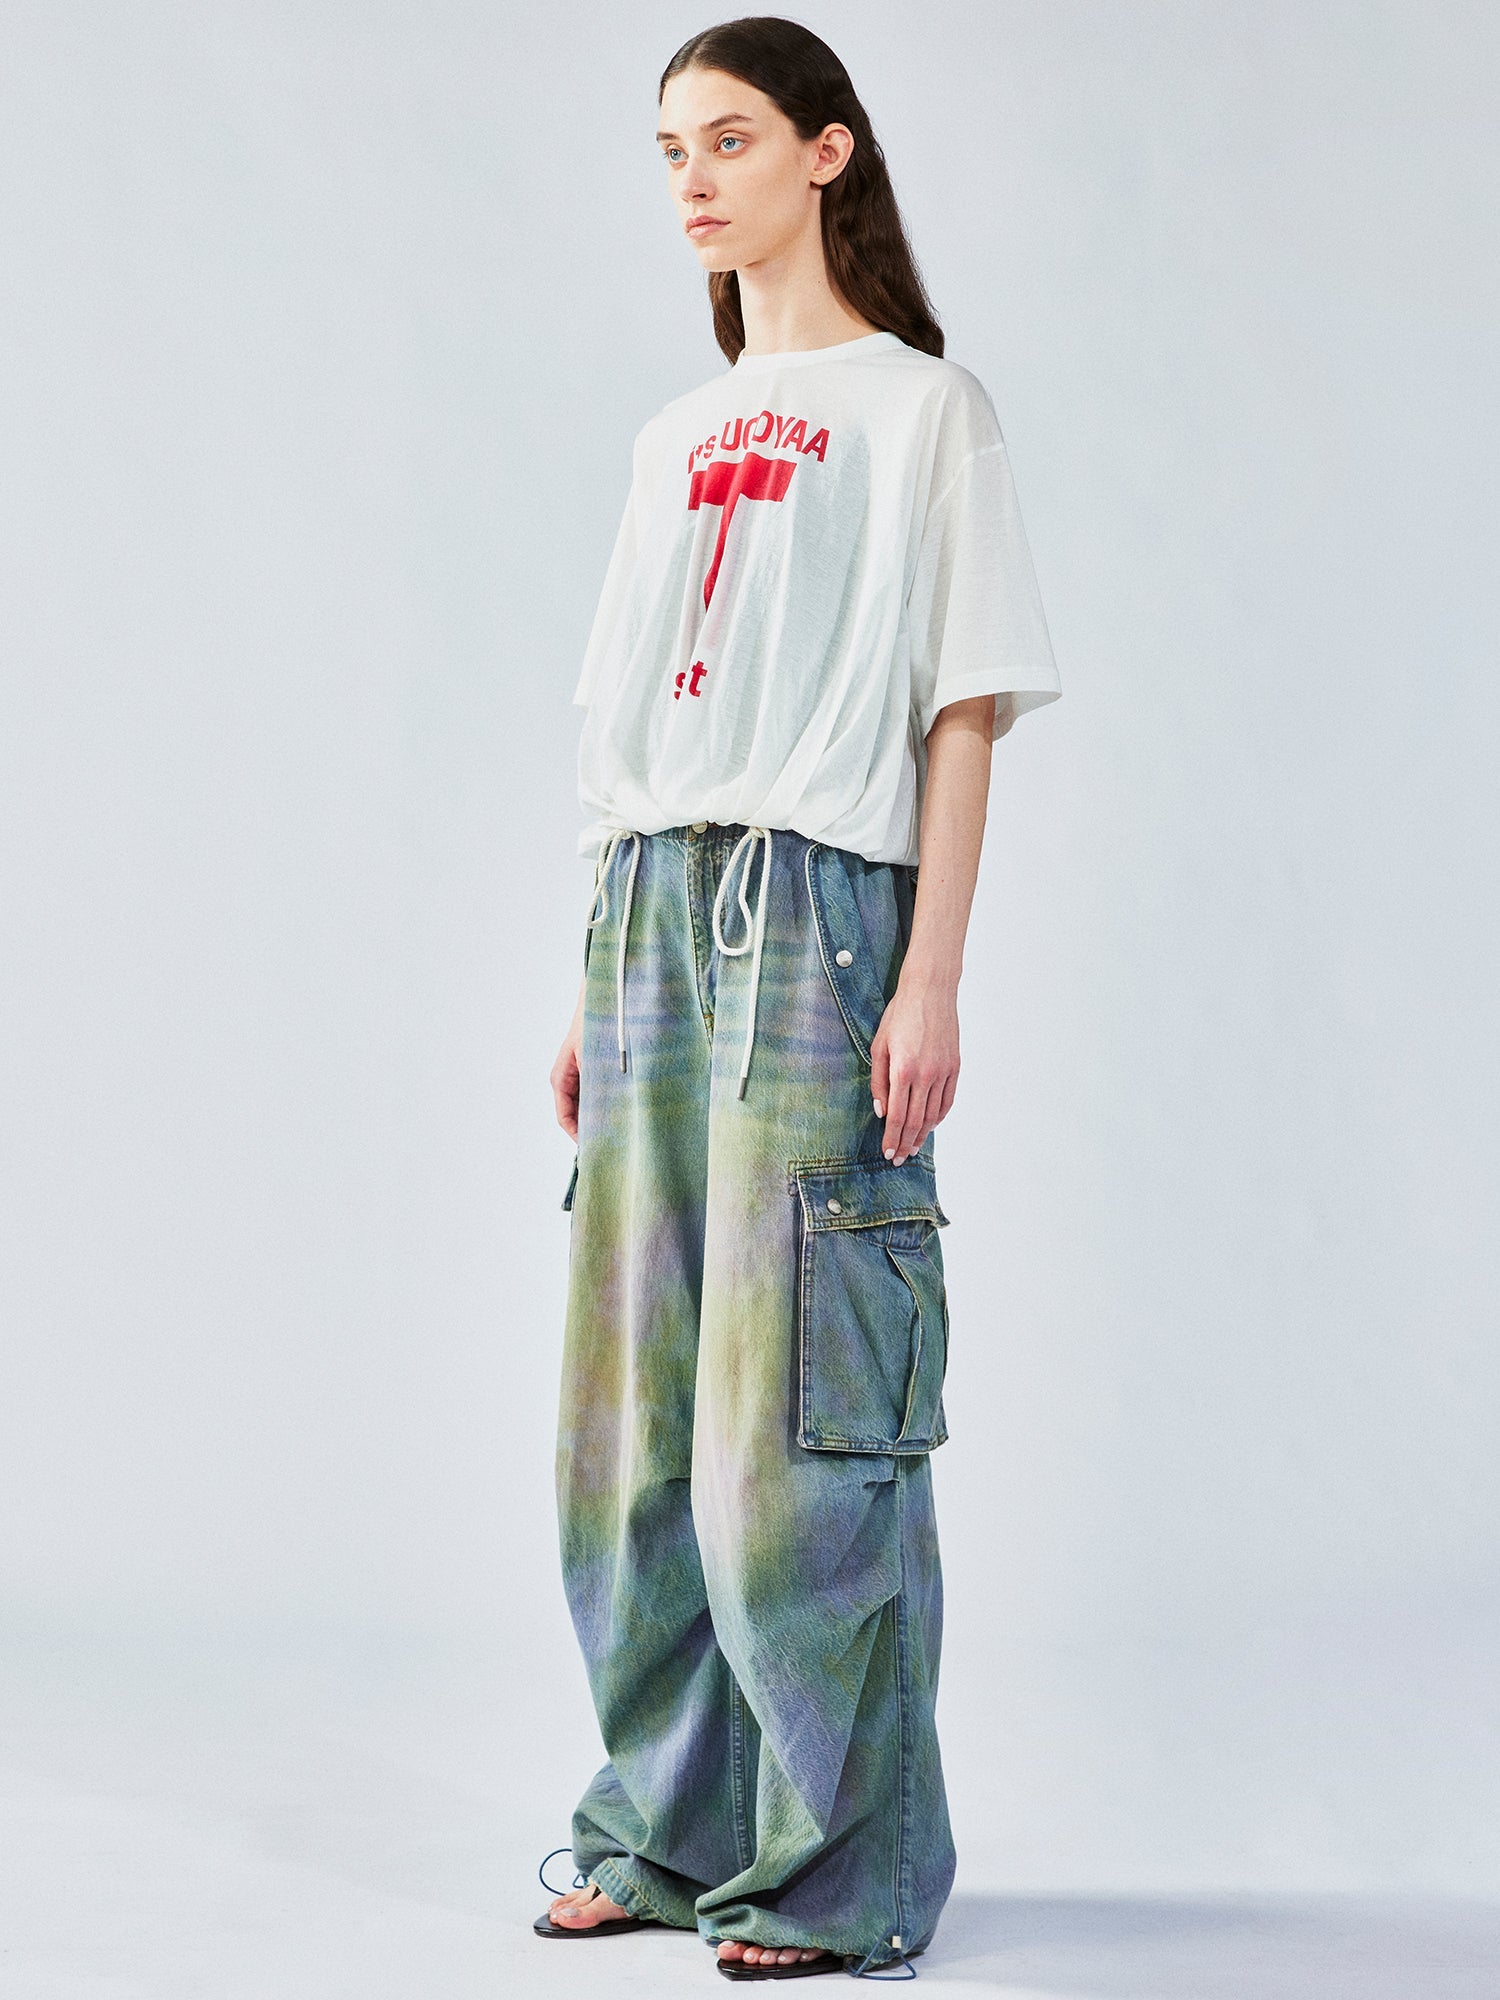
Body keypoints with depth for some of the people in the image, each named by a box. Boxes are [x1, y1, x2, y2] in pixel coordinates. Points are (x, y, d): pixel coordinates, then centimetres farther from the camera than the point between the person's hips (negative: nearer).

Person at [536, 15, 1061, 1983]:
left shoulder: (924, 408, 3)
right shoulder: (678, 441, 21)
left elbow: (963, 713, -3)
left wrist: (933, 981, -11)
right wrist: (595, 987, 14)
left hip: (821, 909, -6)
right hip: (655, 918, 6)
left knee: (799, 1407, -8)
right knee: (636, 1407, 6)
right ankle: (673, 1826, 17)